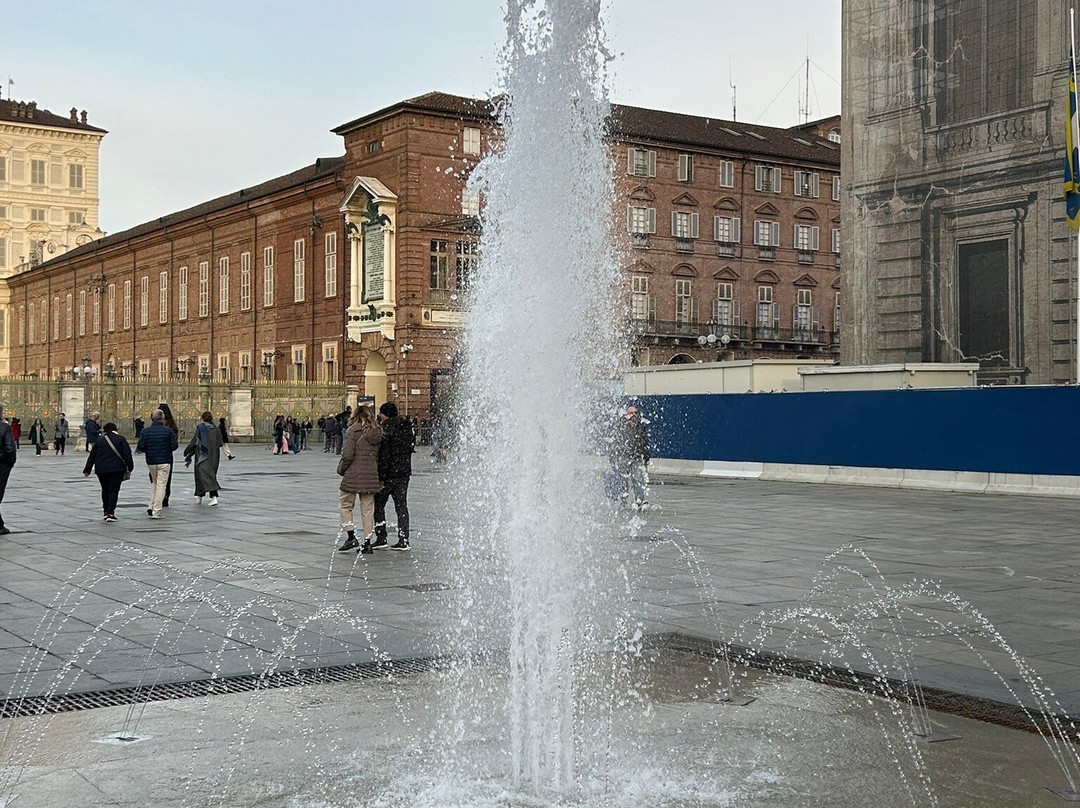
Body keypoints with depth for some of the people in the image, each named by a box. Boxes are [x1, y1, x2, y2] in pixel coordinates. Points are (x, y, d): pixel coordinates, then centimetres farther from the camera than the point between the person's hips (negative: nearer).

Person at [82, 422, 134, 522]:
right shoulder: (120, 439, 0)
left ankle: (106, 512, 19)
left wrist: (87, 470, 16)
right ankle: (110, 513, -13)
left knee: (105, 491, 17)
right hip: (117, 469, -3)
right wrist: (130, 467, 1)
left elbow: (92, 456, 10)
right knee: (113, 491, -3)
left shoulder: (99, 440, 8)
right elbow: (127, 454, -5)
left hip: (101, 470, 3)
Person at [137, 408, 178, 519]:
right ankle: (156, 512, -2)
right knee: (161, 485, 0)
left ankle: (151, 506, 12)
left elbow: (141, 447, -5)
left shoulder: (145, 431, -1)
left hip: (150, 461, 3)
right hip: (164, 461, -3)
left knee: (154, 482, 24)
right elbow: (174, 446, -9)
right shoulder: (168, 431, -8)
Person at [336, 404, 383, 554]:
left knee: (345, 505, 8)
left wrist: (341, 469, 2)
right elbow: (379, 455, 8)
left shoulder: (353, 431, -9)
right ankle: (367, 543, 9)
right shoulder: (378, 433, 6)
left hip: (354, 475, -5)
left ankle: (352, 537, -3)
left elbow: (347, 455, -13)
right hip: (371, 476, 5)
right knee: (368, 509, 9)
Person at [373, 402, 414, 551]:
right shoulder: (407, 427, 9)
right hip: (404, 472, 7)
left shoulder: (387, 428, -14)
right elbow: (412, 446, 14)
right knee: (401, 506, 9)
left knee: (378, 505, 6)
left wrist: (381, 478, -16)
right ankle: (403, 541, 6)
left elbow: (384, 454, -18)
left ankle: (381, 538, 4)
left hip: (389, 473, -7)